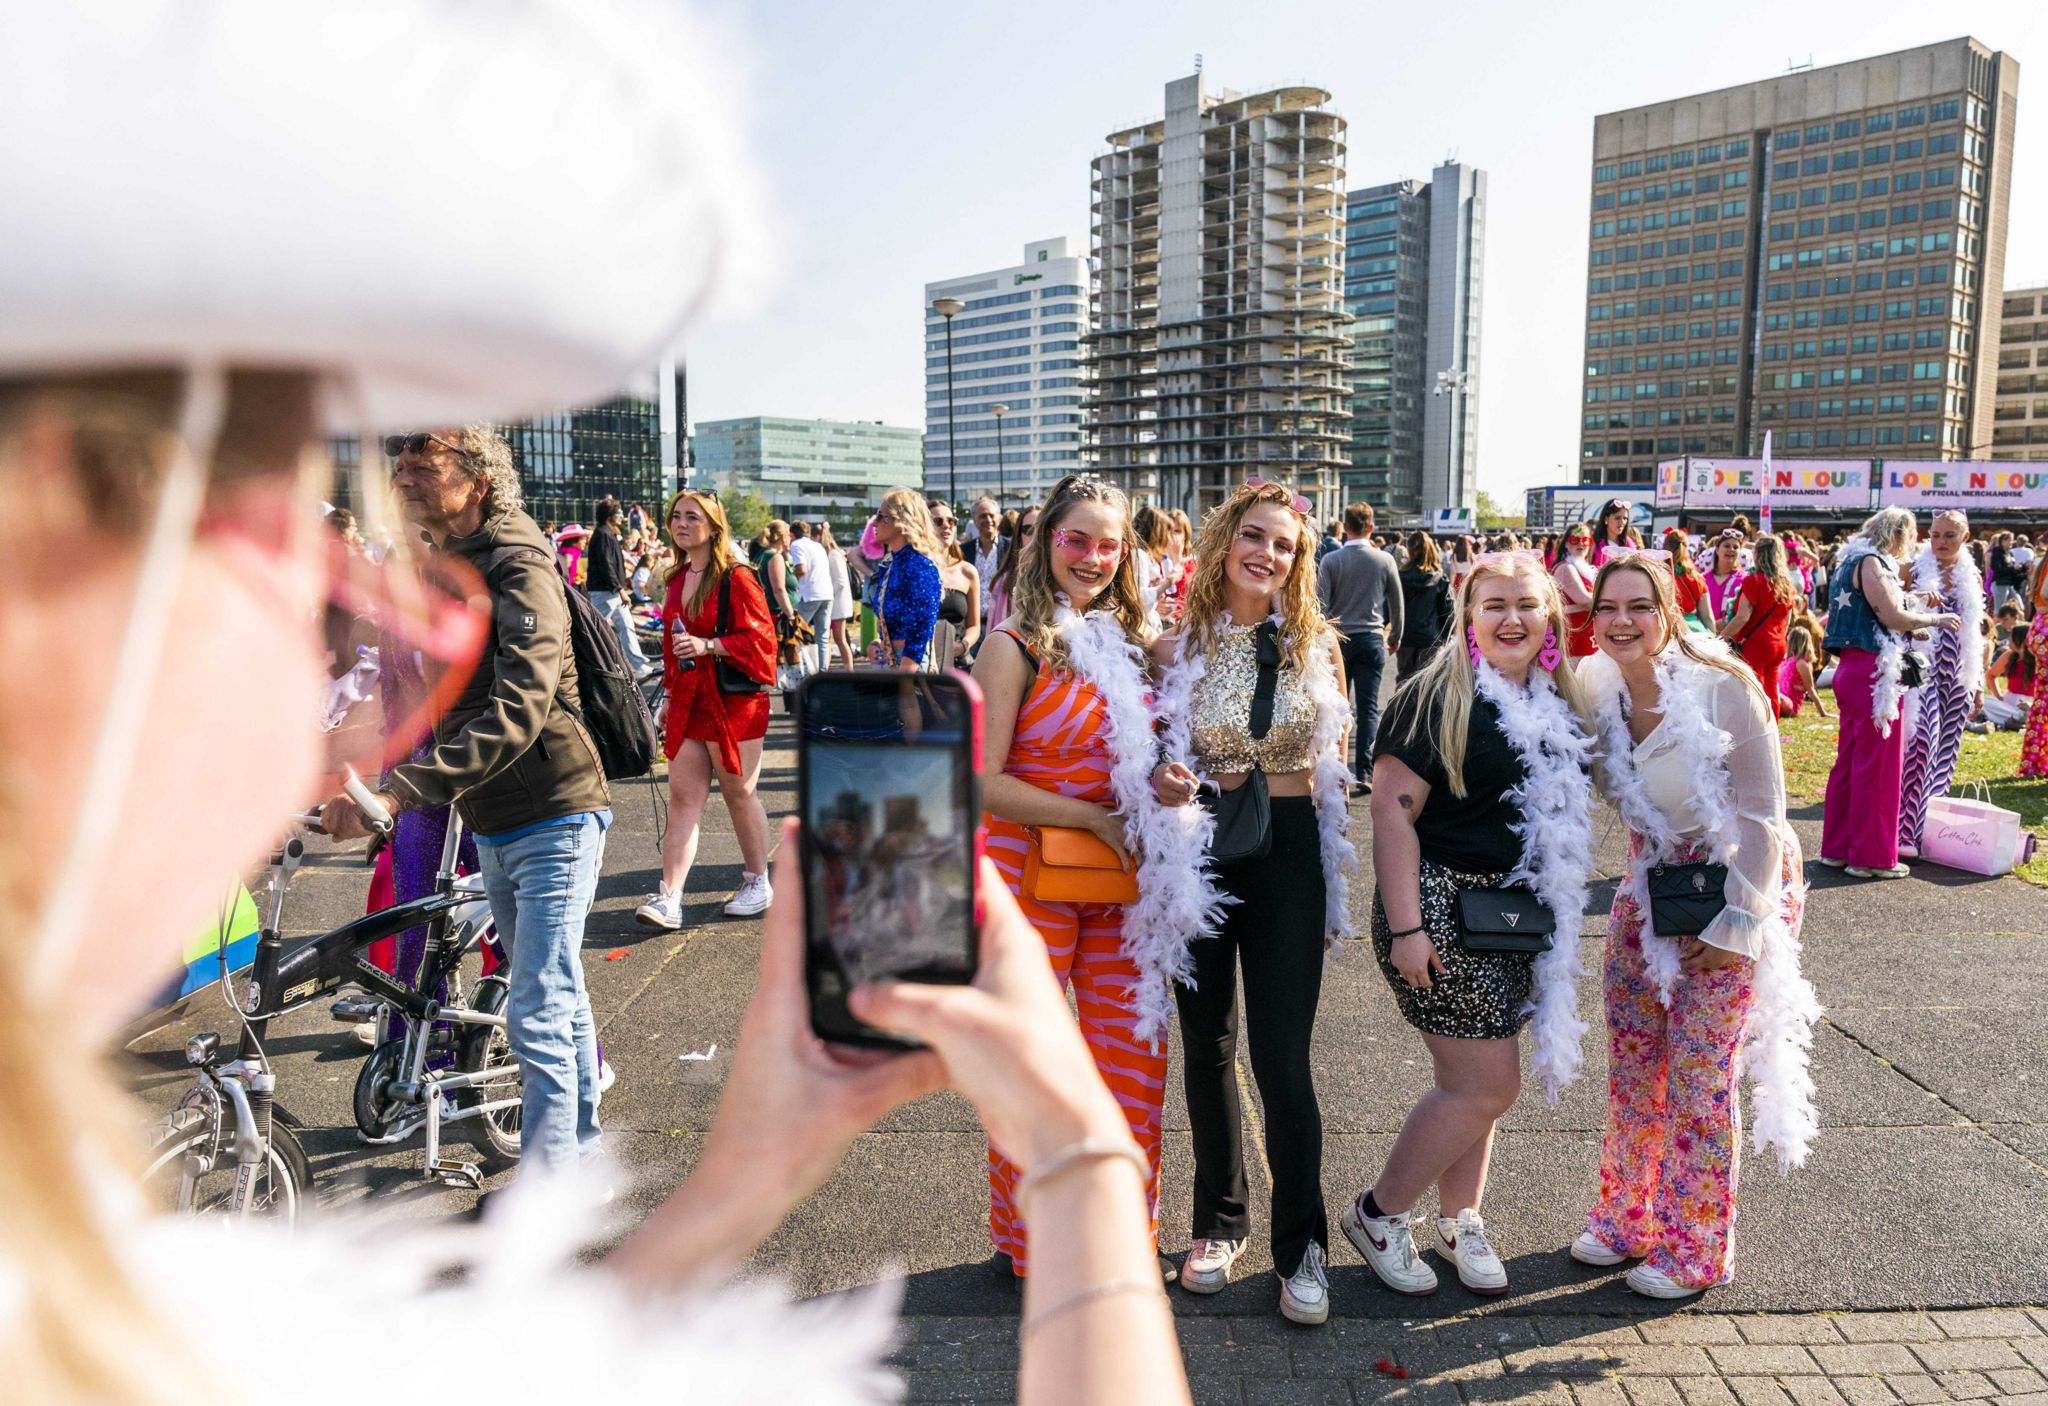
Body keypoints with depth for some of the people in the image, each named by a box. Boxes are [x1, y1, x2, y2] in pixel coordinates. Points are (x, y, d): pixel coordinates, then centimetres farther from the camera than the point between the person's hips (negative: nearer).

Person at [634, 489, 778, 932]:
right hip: (687, 703, 6)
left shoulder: (736, 579, -10)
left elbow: (759, 637, -14)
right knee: (683, 798, 0)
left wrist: (707, 645, -23)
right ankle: (669, 899, -4)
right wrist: (669, 695, 20)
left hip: (733, 702, -6)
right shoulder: (678, 579, 13)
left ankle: (759, 882, 24)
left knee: (739, 793, 6)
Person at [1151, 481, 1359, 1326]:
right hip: (1198, 852, 1)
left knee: (1282, 1057, -3)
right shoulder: (1175, 649, -1)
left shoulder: (1316, 645, 1)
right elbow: (1153, 759, 7)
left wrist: (1336, 875, 7)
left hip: (1289, 852, -1)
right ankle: (1220, 1221, 31)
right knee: (1208, 1048, 13)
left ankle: (1300, 1247, 14)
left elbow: (1337, 762, 8)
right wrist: (1163, 781, -17)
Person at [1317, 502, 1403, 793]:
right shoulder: (1385, 560, -2)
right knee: (1368, 708, 2)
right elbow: (1397, 605, 6)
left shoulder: (1330, 561, -6)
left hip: (1338, 640, 0)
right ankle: (1362, 774, -3)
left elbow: (1320, 605, -8)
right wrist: (1395, 636, 20)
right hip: (1372, 640, 0)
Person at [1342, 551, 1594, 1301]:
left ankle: (1459, 1222, 31)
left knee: (1474, 1081, 13)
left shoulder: (1557, 704, 9)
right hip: (1444, 910, -7)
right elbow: (1394, 811, -16)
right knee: (1487, 1085, -4)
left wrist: (1555, 916, 13)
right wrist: (1404, 927, -21)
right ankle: (1377, 1213, 13)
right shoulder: (1437, 697, -12)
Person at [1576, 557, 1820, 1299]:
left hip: (1734, 889, -5)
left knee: (1700, 1074, -1)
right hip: (1649, 889, 6)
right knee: (1630, 1063, 11)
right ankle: (1628, 1217, 29)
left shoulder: (1724, 688, -21)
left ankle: (1696, 1249, 17)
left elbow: (1762, 817, -17)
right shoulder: (1598, 691, -5)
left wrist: (1731, 924, -16)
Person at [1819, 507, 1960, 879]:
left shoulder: (1853, 561, 19)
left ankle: (1838, 847, 20)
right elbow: (1892, 617, -17)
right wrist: (1935, 619, -3)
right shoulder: (1871, 562, -11)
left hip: (1853, 669, 10)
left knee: (1850, 761, 14)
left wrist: (1914, 628, 13)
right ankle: (1871, 856, 2)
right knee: (1877, 765, -3)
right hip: (1873, 671, -10)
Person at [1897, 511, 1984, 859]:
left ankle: (1930, 827, 15)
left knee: (1945, 750, 7)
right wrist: (1916, 600, -24)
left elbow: (1978, 633, 15)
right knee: (1920, 742, -15)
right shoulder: (1915, 570, -1)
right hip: (1923, 669, -5)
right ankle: (1905, 829, -13)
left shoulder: (1973, 577, 11)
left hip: (1957, 675, 5)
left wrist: (1979, 682, 13)